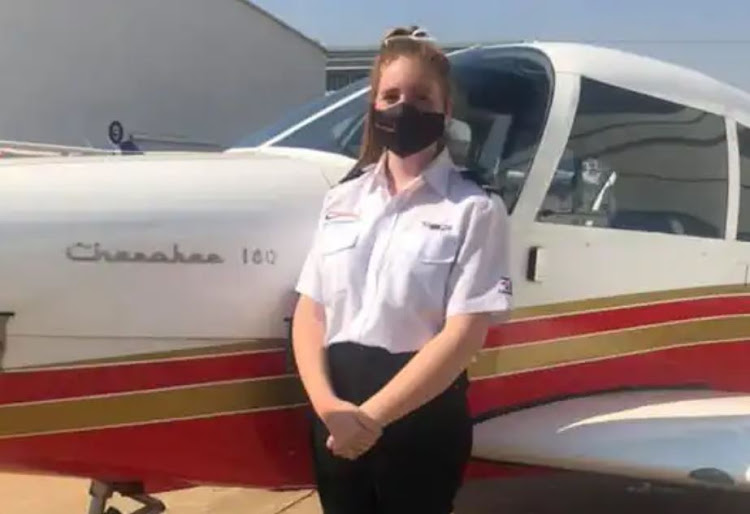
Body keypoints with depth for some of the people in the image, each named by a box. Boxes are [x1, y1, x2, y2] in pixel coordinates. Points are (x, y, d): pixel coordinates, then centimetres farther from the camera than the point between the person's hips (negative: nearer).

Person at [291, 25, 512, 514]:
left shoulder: (475, 209, -6)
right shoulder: (343, 198, 8)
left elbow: (465, 333, -14)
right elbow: (310, 311, 4)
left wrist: (373, 414, -17)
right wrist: (328, 404, -12)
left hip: (421, 417, -4)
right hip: (335, 415, 5)